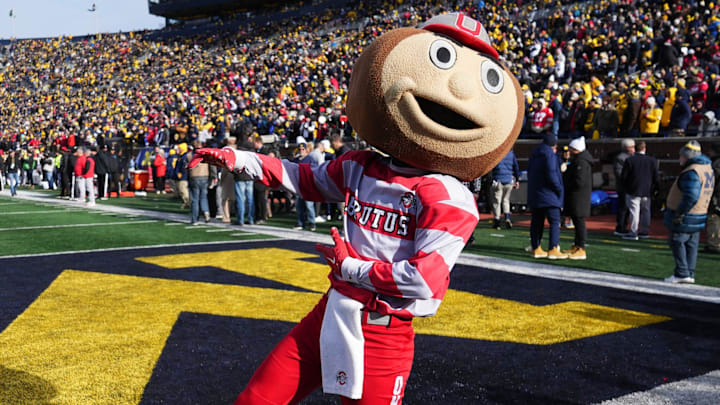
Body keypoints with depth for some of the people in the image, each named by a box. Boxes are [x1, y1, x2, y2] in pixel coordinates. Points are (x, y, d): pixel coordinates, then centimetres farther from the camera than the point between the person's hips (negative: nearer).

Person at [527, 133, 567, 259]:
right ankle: (553, 250, -14)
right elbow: (551, 175, -19)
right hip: (548, 194, -8)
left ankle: (536, 249, 14)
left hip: (534, 194, 9)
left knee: (536, 221, 11)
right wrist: (559, 189, -8)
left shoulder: (534, 155, 14)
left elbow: (529, 174, 19)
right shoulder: (549, 154, -12)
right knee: (555, 222, -7)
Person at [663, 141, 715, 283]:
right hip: (698, 217, 9)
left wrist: (679, 214, -23)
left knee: (677, 242, -1)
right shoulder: (708, 170, 12)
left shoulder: (691, 172, -20)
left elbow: (691, 197, -29)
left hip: (685, 218, -9)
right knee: (691, 245, 13)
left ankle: (682, 273, 0)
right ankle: (690, 275, 17)